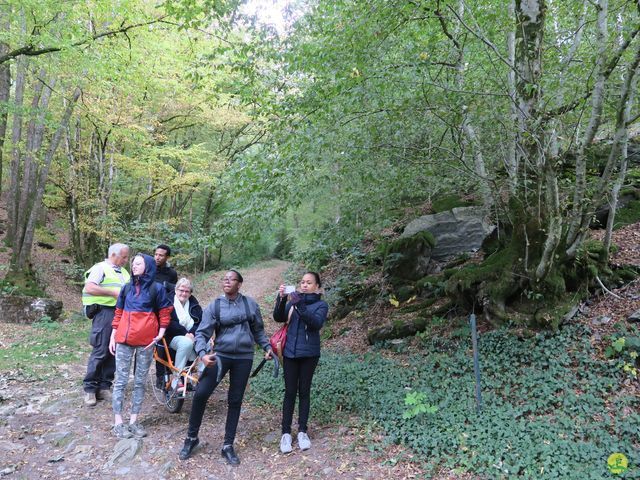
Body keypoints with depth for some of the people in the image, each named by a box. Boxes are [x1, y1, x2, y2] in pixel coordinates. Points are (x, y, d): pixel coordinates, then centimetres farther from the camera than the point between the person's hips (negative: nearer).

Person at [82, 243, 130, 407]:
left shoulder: (123, 272, 20)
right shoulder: (100, 268, -4)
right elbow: (89, 288, -16)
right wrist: (113, 292, -18)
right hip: (105, 312, -7)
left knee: (114, 351, 8)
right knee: (100, 351, -7)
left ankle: (104, 387, 16)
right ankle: (90, 389, 4)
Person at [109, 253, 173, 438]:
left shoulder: (156, 289, 0)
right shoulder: (127, 287, 9)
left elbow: (165, 313, 3)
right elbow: (118, 313, 13)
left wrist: (160, 334, -7)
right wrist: (113, 336, 9)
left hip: (146, 341, -2)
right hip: (124, 339, 2)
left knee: (140, 381, 7)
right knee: (121, 380, 4)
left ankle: (134, 420, 17)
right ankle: (118, 422, 12)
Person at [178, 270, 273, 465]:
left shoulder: (250, 304, 2)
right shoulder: (214, 306, -3)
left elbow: (258, 330, 13)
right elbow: (202, 333, -7)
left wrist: (267, 347, 3)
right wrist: (203, 354, -24)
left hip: (244, 358, 1)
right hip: (220, 355, -1)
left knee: (235, 401, 8)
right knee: (201, 393, -10)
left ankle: (228, 445, 22)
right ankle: (191, 437, 13)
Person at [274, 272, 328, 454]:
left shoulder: (321, 305, -2)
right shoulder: (292, 302, 6)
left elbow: (317, 323, -20)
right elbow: (278, 318, -7)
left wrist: (300, 306, -30)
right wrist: (281, 299, -23)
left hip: (309, 354, -2)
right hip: (290, 352, 2)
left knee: (304, 391, 7)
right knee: (290, 392, 3)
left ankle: (302, 431, 18)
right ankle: (286, 433, 10)